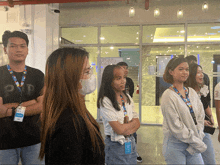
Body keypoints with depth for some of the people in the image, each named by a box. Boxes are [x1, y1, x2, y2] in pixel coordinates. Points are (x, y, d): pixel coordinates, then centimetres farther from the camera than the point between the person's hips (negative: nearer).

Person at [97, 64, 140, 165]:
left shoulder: (127, 98, 3)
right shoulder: (105, 101, -18)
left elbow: (137, 123, 3)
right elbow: (119, 129, -20)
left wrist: (125, 127, -16)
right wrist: (132, 123, -3)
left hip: (131, 144, 6)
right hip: (115, 146, -6)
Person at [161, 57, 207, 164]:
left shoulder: (192, 92, 4)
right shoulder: (168, 96, -14)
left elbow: (200, 117, 7)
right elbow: (175, 127, -17)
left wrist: (198, 138, -6)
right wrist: (198, 143, -12)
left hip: (193, 146, 5)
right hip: (176, 145, -5)